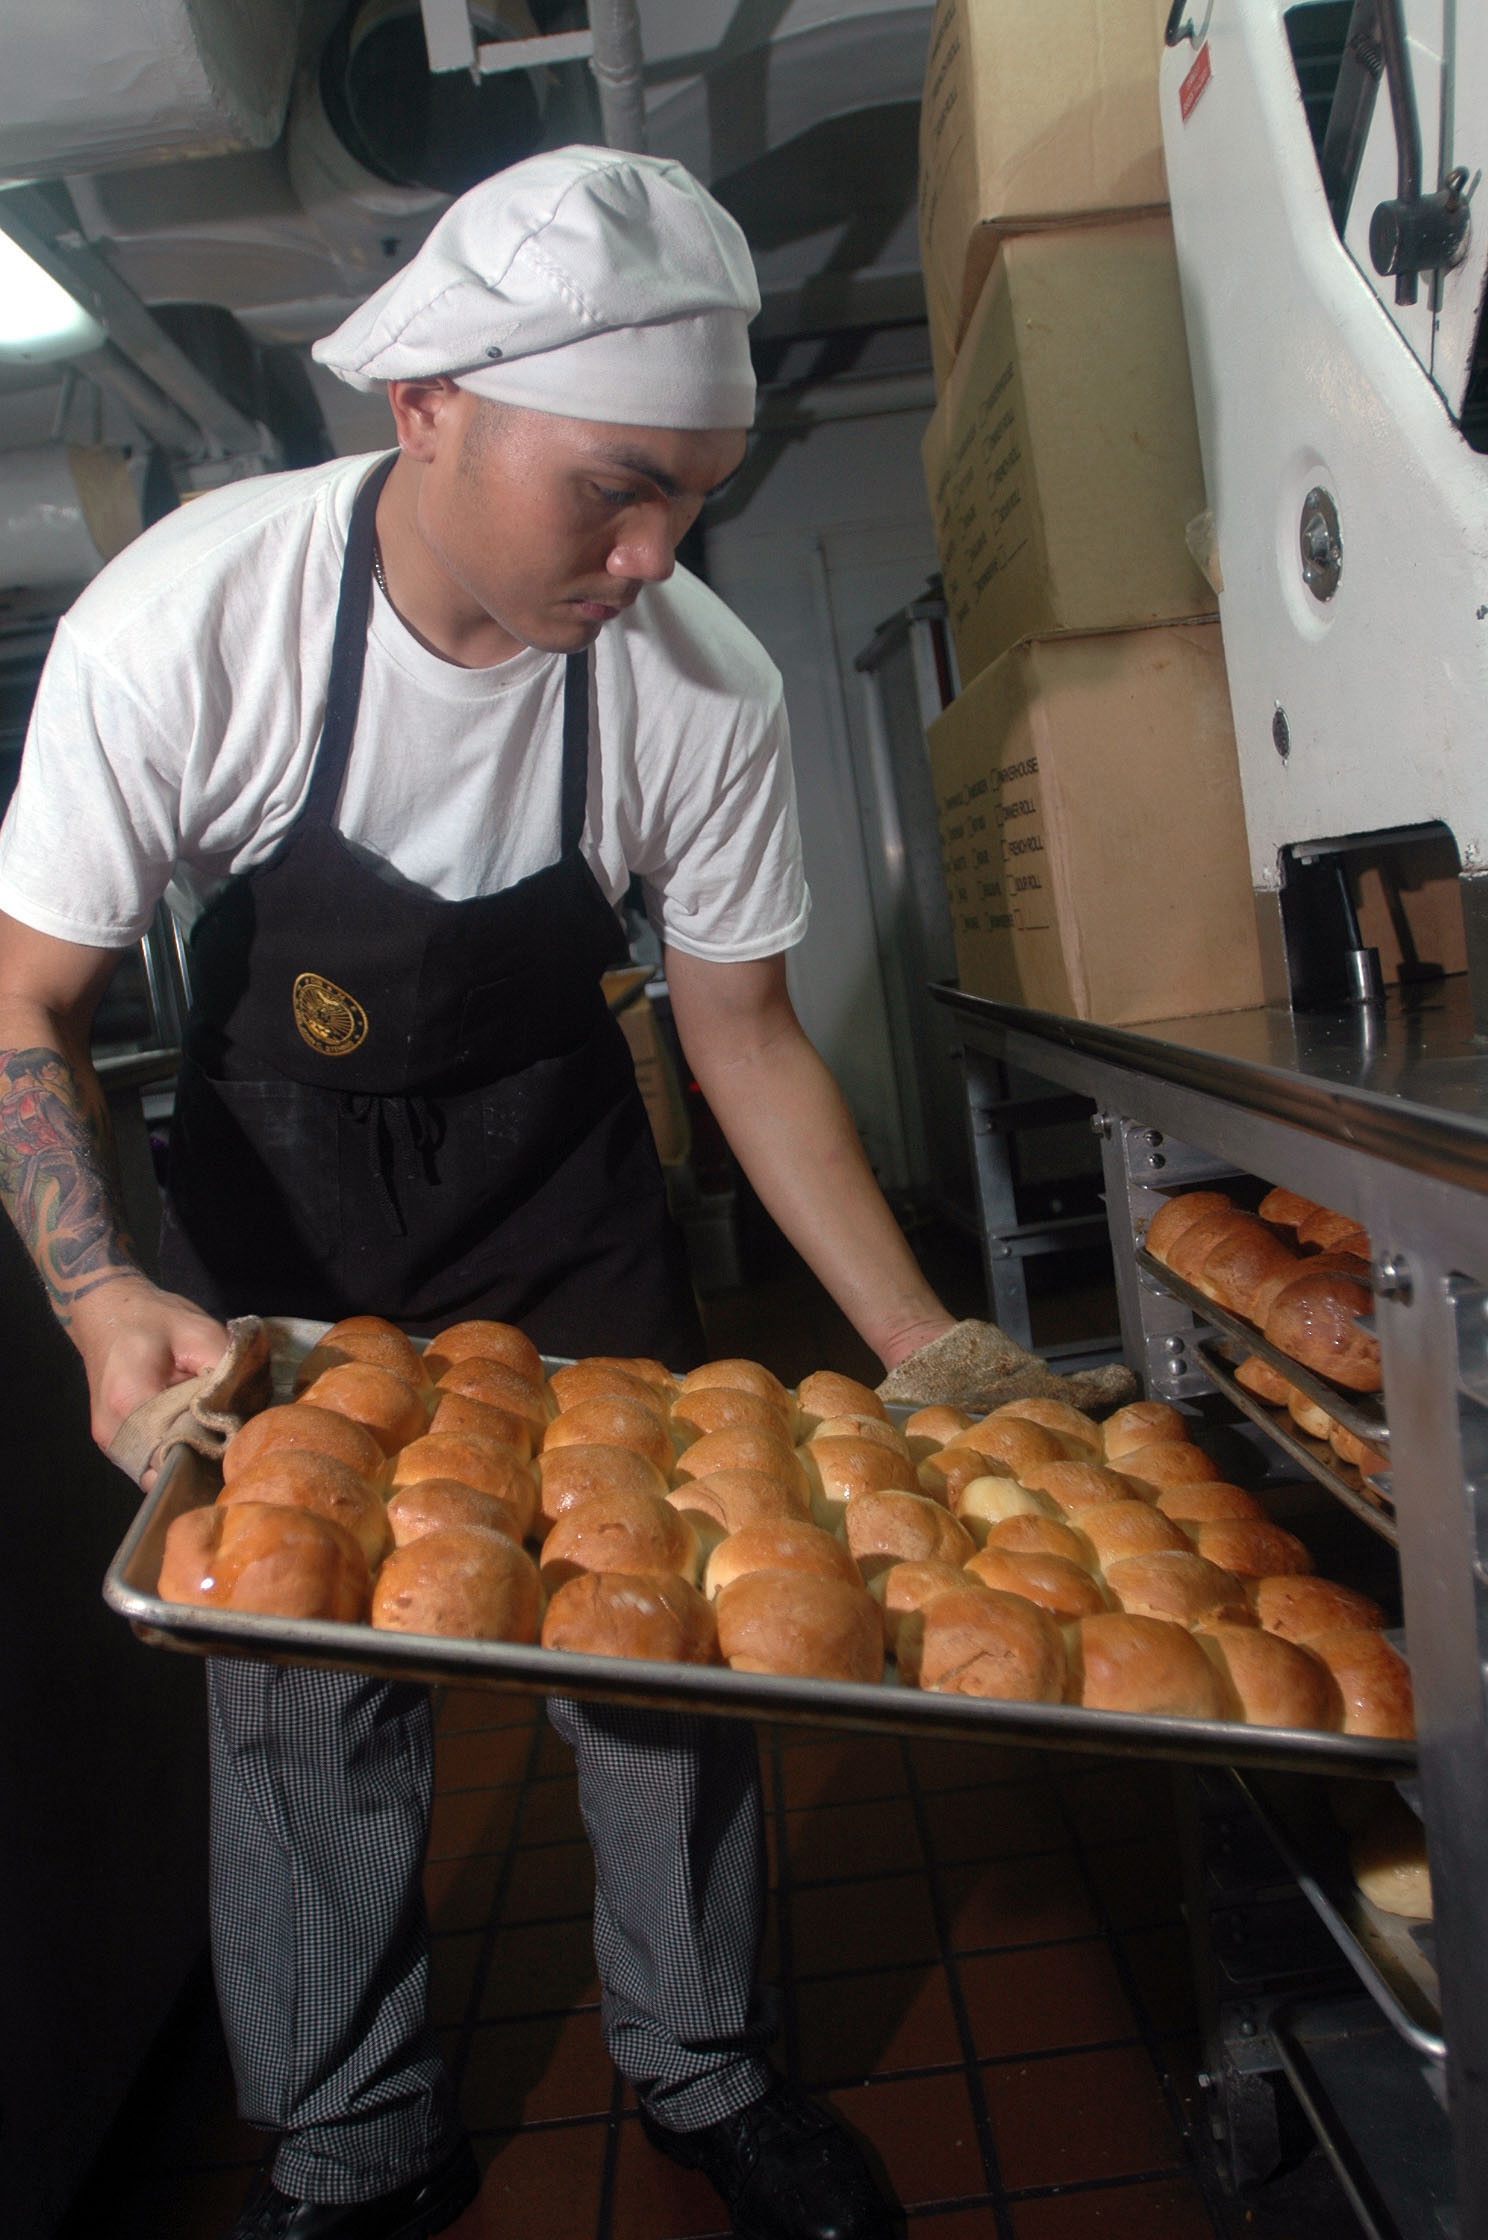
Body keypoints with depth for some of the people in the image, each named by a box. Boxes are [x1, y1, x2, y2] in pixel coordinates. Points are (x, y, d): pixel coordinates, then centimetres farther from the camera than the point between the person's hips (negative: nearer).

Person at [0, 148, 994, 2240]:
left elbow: (743, 1031, -9)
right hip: (277, 1195, -1)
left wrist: (920, 1345, -12)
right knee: (301, 1667, 3)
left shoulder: (706, 687, -21)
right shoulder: (179, 626, -26)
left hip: (559, 1179, 2)